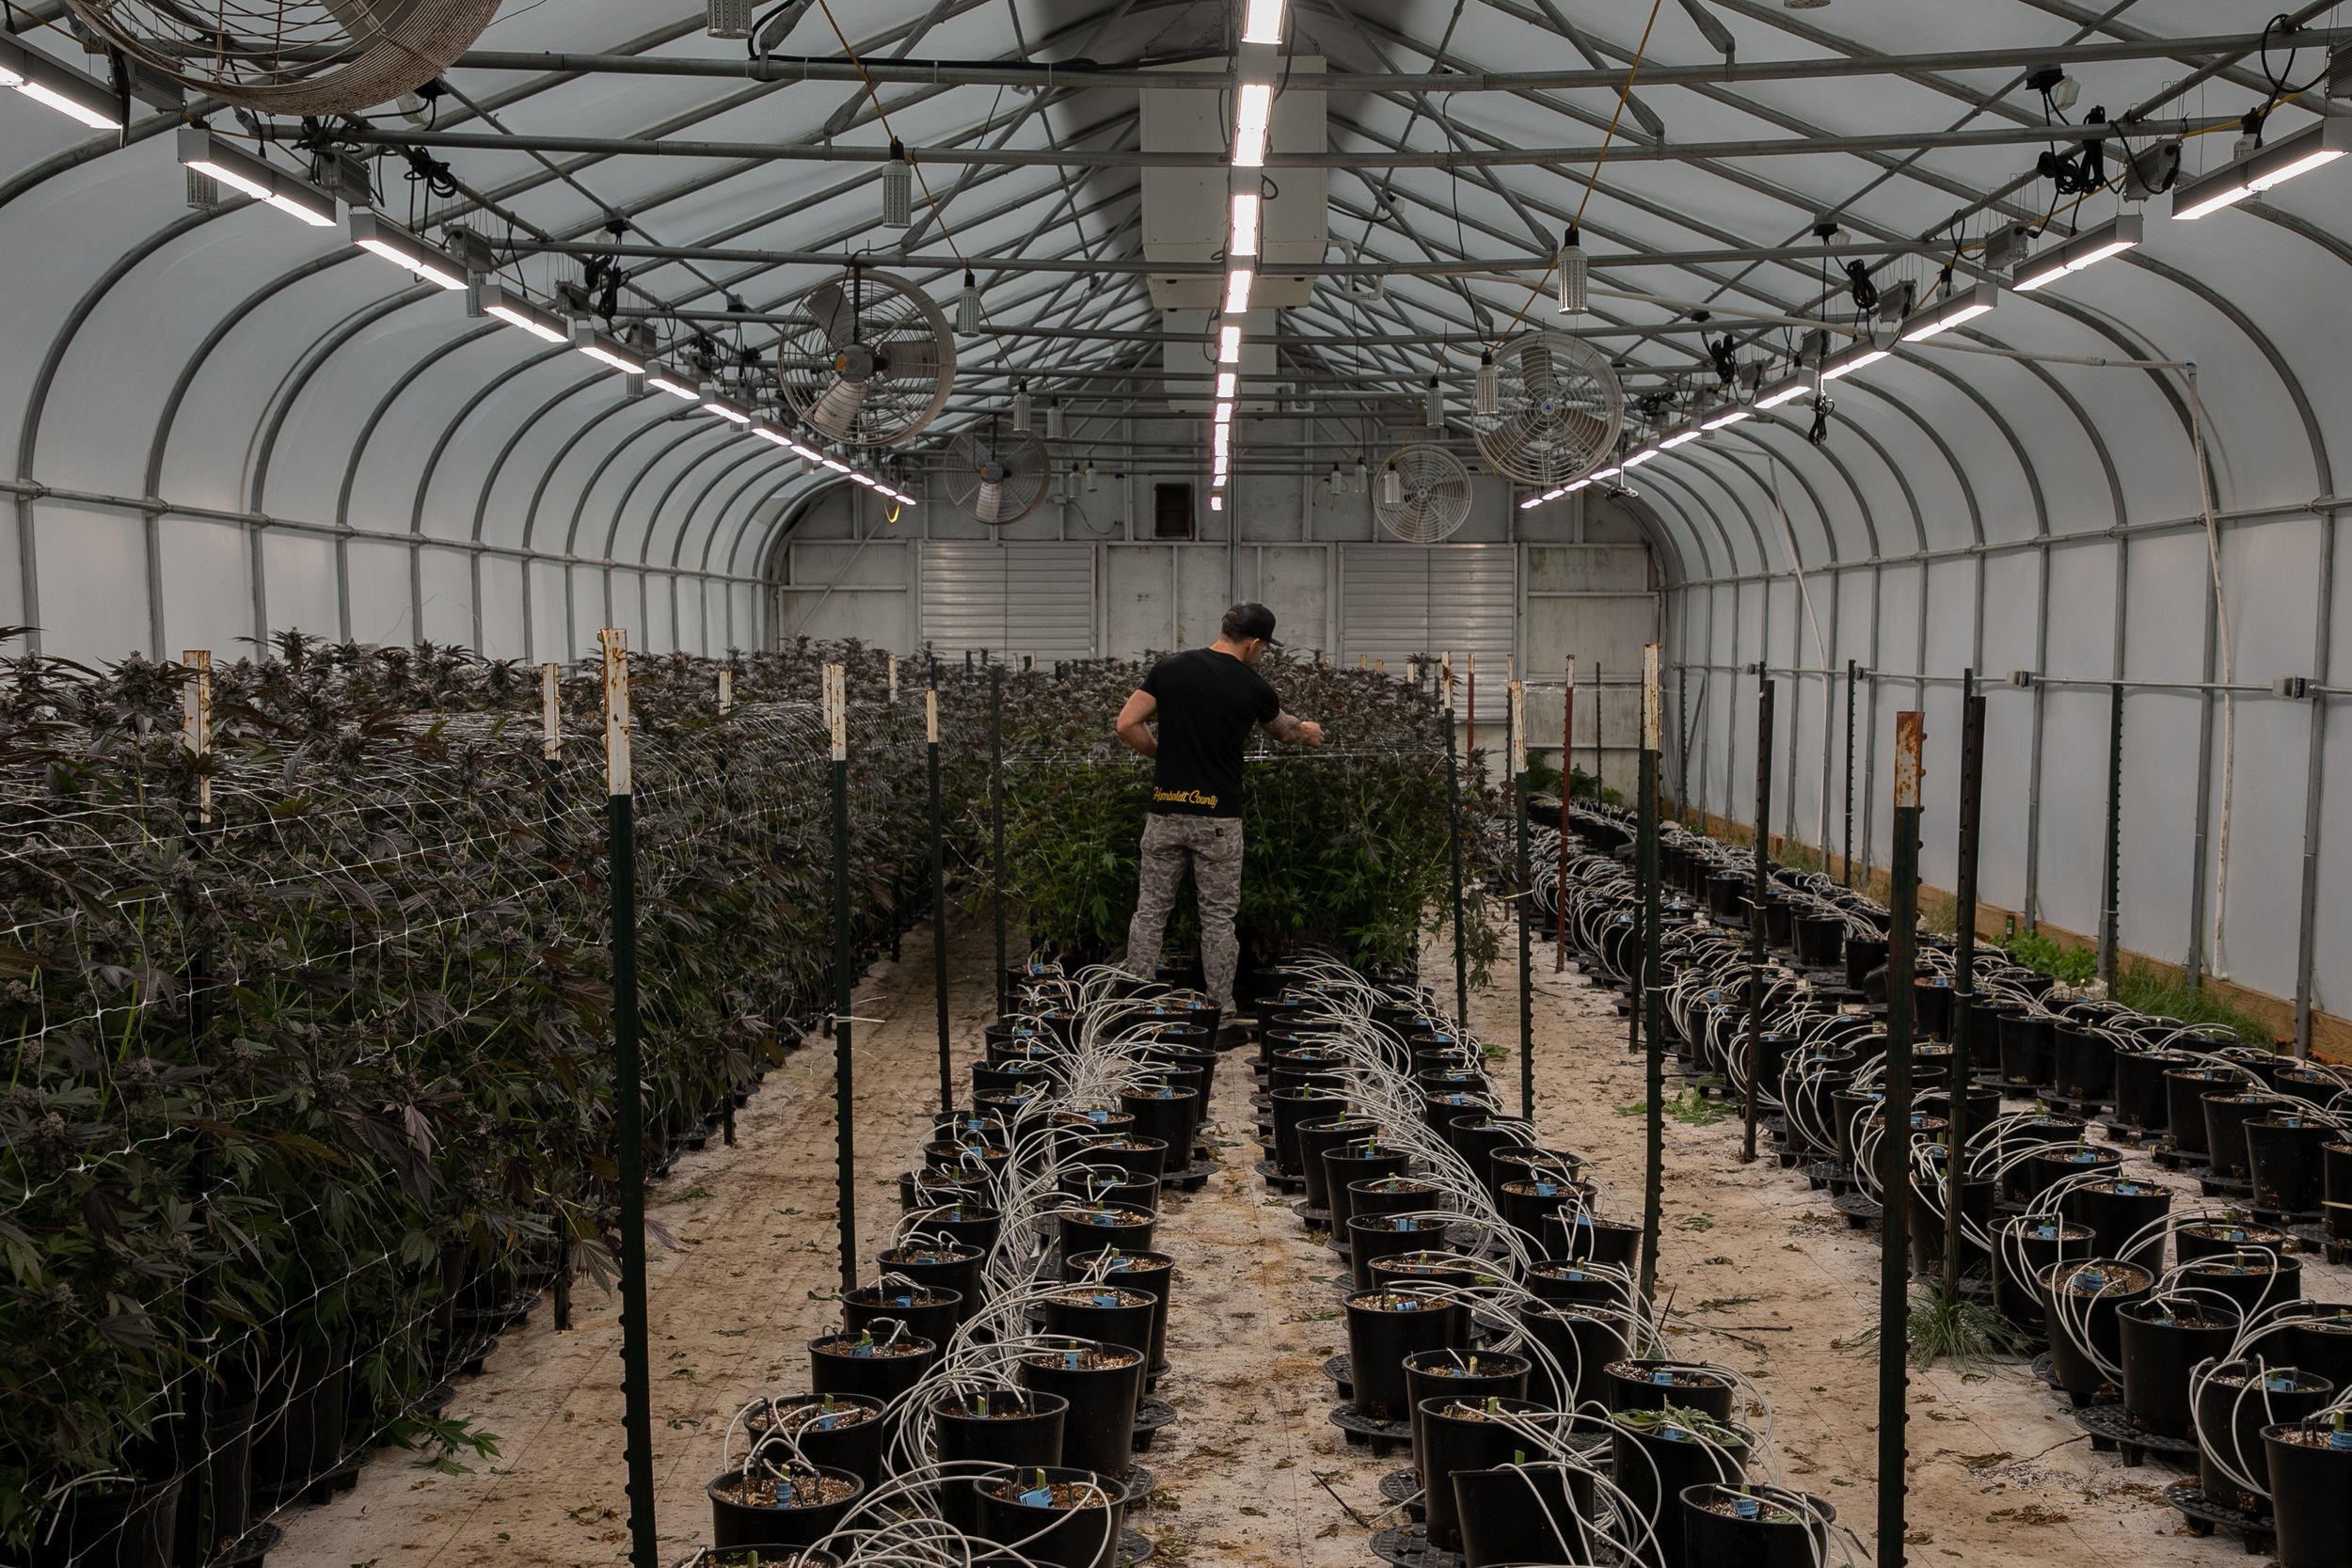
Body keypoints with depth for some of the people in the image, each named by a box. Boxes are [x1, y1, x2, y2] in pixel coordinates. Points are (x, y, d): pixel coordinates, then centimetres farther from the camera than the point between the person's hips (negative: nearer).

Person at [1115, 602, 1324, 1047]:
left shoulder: (1170, 667, 1)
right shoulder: (1253, 688, -2)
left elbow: (1127, 725, -3)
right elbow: (1282, 731, 20)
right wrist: (1305, 731, 43)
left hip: (1166, 811, 2)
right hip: (1217, 817, -2)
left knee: (1151, 912, 8)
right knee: (1218, 918, 5)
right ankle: (1222, 1020, 9)